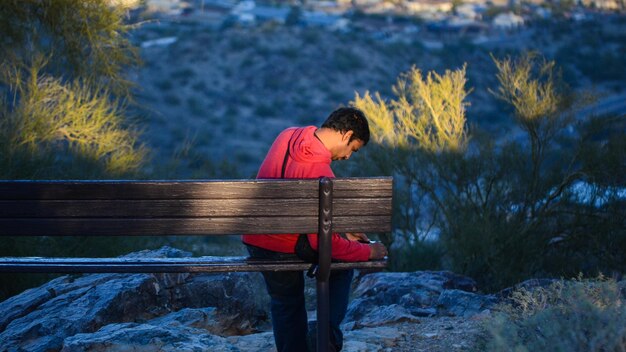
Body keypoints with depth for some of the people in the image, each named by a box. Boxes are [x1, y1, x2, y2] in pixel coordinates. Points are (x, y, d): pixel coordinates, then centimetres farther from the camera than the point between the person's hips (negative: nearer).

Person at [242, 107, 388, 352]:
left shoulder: (288, 136, -1)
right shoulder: (320, 173, -26)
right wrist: (368, 252, -11)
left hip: (254, 240, 7)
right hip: (286, 250, -7)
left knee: (285, 301, 25)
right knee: (341, 267, 17)